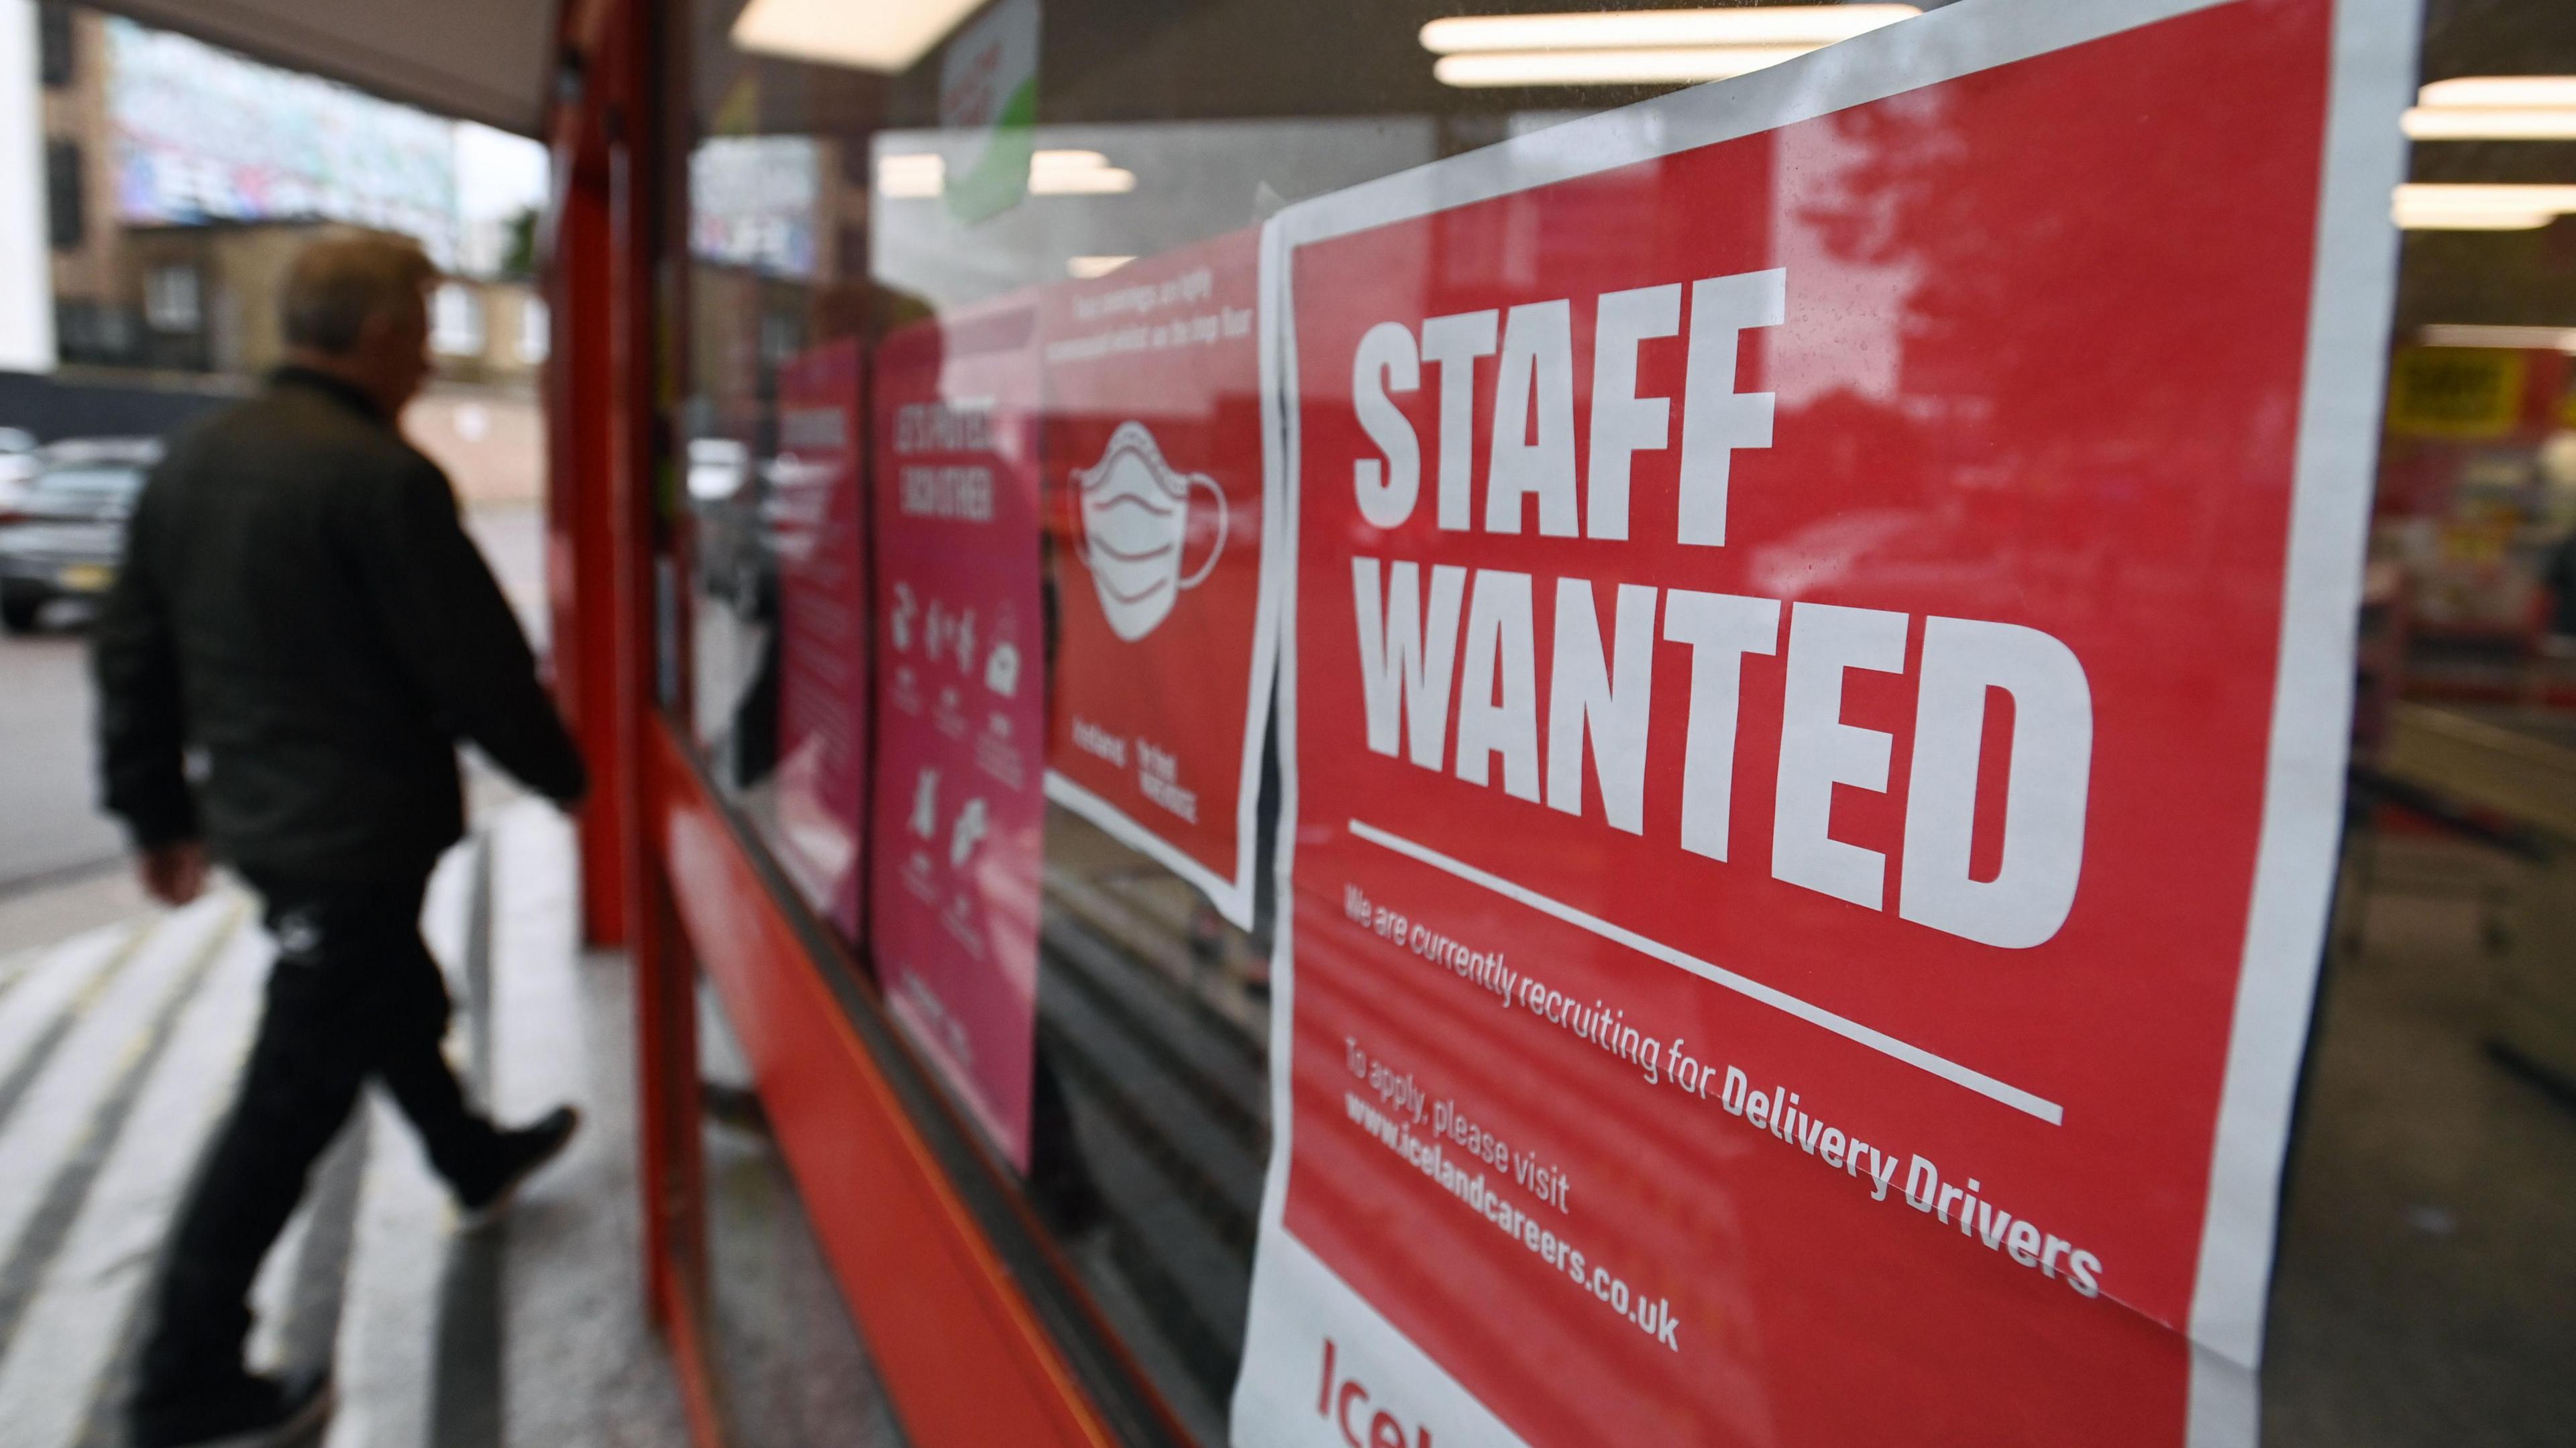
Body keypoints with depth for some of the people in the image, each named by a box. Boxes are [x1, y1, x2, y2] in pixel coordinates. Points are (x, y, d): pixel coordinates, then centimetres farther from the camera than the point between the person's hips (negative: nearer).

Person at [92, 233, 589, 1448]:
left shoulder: (194, 458, 6)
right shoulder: (380, 478, -22)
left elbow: (132, 653, 12)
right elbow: (477, 666, -18)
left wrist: (157, 809, 21)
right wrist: (562, 775, -1)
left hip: (257, 814, 9)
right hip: (355, 833, -9)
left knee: (395, 999, 28)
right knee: (293, 1096, 2)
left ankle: (474, 1159, 51)